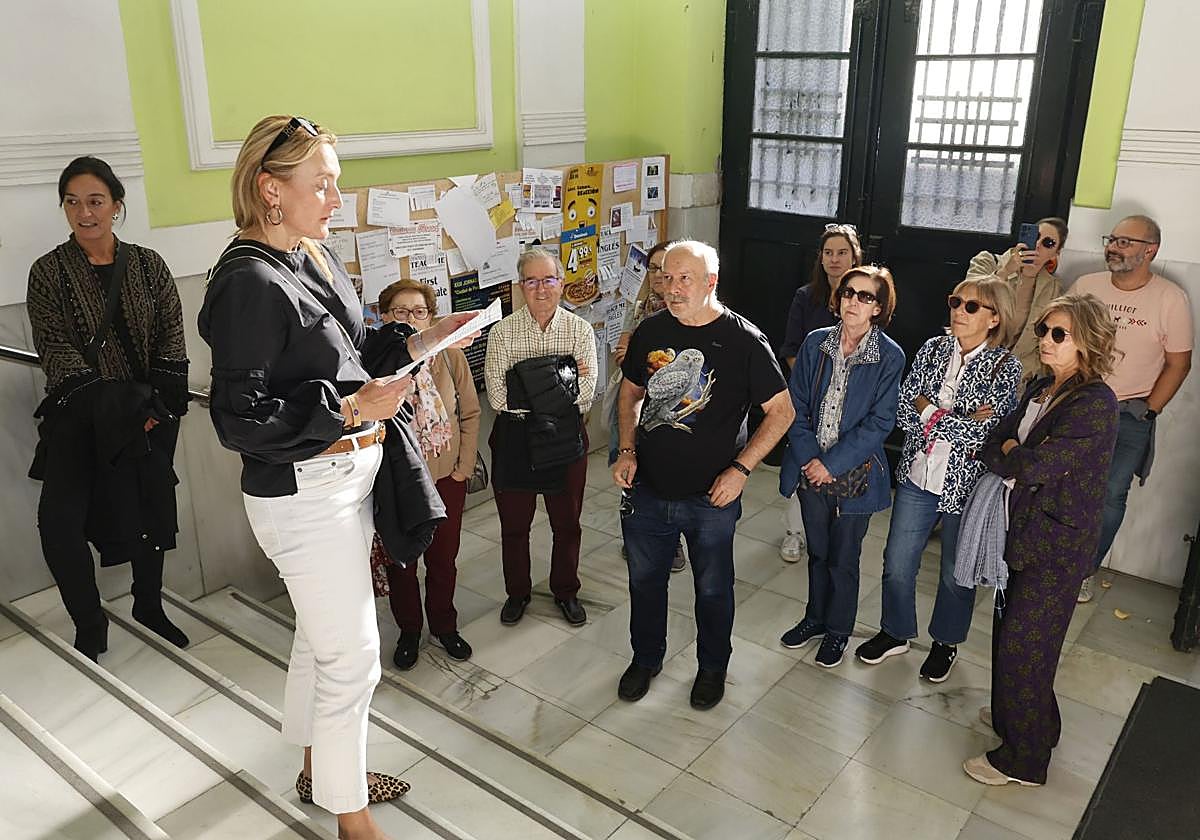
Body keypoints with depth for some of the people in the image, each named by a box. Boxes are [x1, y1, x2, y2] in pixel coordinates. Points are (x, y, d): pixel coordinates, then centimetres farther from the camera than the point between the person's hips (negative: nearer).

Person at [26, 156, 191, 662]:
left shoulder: (147, 266, 5)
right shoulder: (49, 272, 0)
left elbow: (172, 339, 1)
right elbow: (55, 349, -8)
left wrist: (157, 402, -13)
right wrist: (112, 404, -20)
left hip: (150, 413, 2)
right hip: (78, 416, -1)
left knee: (150, 511, 9)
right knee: (59, 523, -12)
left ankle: (149, 607, 31)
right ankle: (89, 628, 7)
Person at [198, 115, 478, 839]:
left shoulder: (318, 259, 6)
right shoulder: (251, 284, -21)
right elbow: (239, 422, -22)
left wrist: (423, 340, 5)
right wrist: (352, 408, -27)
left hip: (348, 475, 9)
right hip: (303, 494, -9)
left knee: (322, 636, 23)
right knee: (352, 656, 2)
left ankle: (322, 770, 45)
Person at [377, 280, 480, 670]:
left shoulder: (451, 356, -6)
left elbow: (470, 413, 1)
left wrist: (464, 467, -1)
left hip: (446, 477, 2)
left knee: (443, 558, 17)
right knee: (399, 562, 15)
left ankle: (444, 627, 40)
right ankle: (408, 631, 37)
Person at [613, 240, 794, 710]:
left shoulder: (744, 341, -14)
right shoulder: (650, 332, -2)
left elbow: (781, 412, -9)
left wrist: (740, 468, -17)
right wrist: (627, 451, 0)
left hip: (711, 496, -3)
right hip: (647, 490, 4)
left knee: (713, 588, 16)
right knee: (644, 580, 20)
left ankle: (712, 667, 41)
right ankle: (646, 658, 44)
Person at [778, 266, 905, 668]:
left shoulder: (889, 357, -11)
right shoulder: (816, 343, -2)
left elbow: (879, 423, -13)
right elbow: (796, 405, -1)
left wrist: (832, 464, -16)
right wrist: (810, 457, -11)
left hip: (855, 473, -3)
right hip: (811, 468, 3)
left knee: (843, 556, 12)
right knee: (817, 550, 19)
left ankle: (838, 629, 32)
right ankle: (816, 616, 40)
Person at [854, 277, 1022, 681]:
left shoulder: (1005, 367, -12)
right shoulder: (933, 349, -1)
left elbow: (981, 432, -21)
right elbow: (903, 411, -6)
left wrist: (928, 412, -16)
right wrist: (956, 421, -18)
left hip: (965, 485, -3)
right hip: (917, 477, 3)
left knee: (956, 572, 15)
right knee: (897, 564, 13)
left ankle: (946, 641, 39)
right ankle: (895, 633, 36)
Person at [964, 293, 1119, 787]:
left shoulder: (1095, 404, -21)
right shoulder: (1040, 389, 5)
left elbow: (1034, 466, -26)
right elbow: (998, 440, 6)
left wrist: (1003, 456, -7)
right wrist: (1010, 451, -14)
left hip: (1057, 545, -8)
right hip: (1022, 529, 8)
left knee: (1024, 644, 3)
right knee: (1009, 628, 20)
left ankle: (1022, 759, 21)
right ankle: (1016, 712, 42)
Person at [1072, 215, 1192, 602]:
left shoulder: (1171, 299, -5)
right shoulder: (1086, 286, 1)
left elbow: (1178, 363, -1)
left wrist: (1147, 412, -5)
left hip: (1130, 414, -2)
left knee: (1110, 496, -1)